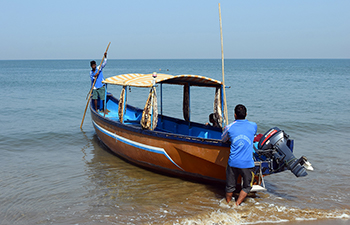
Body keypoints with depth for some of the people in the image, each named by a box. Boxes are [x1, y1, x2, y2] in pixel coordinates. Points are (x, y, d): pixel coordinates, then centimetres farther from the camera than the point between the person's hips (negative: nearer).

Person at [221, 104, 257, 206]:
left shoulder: (229, 127, -1)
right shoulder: (253, 126, 1)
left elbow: (223, 139, 18)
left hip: (233, 162, 1)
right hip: (247, 163, -1)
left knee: (230, 186, 17)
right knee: (247, 186, 17)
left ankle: (227, 204, 32)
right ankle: (237, 204, 10)